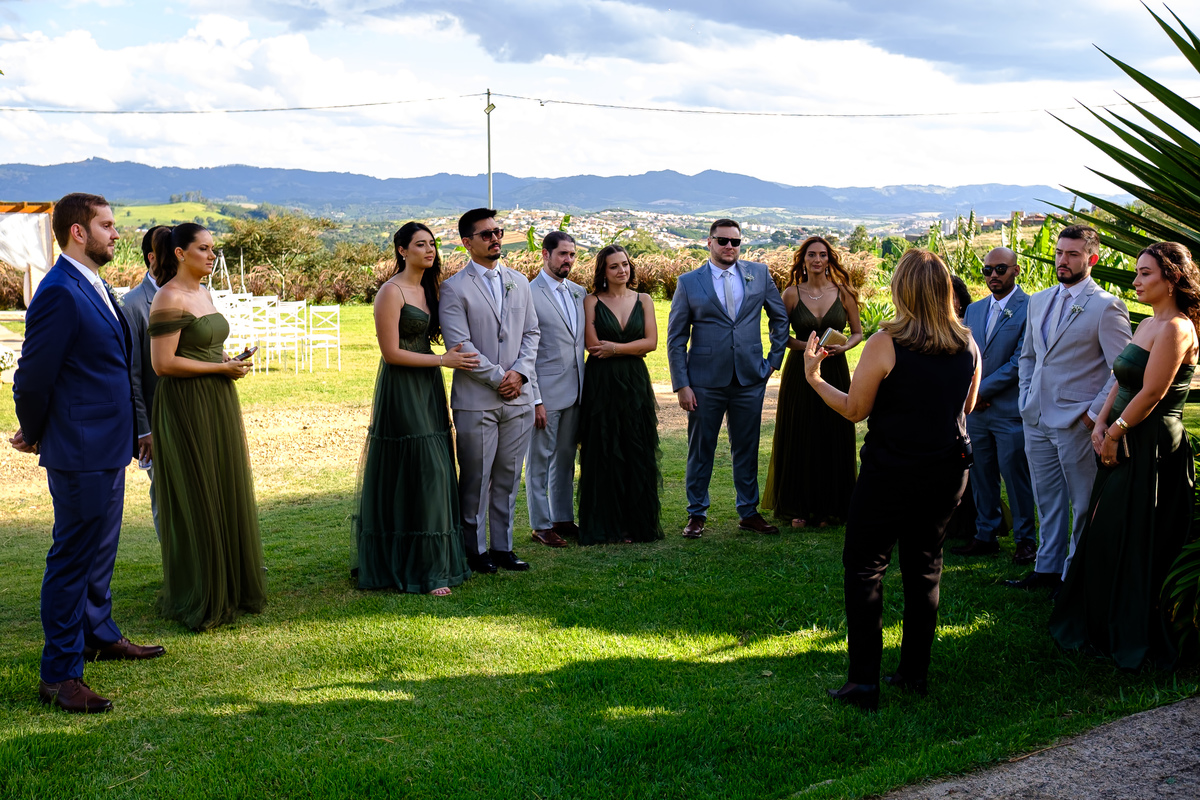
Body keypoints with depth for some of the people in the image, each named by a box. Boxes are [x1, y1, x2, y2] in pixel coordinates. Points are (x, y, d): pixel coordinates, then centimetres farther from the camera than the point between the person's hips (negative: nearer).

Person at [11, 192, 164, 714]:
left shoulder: (94, 287, 12)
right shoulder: (59, 293, -19)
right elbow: (33, 376, -17)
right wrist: (34, 435, -2)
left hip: (107, 448, 10)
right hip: (80, 453, -9)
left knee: (100, 552, 22)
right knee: (72, 558, -3)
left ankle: (99, 635, 39)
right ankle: (60, 675, 4)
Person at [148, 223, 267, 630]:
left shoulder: (203, 292, 13)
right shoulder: (169, 299, -14)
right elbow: (163, 363, -20)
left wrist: (228, 359, 5)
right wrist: (220, 367, -16)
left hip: (218, 403, 9)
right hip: (187, 408, -9)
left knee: (227, 495, 13)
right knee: (195, 500, -1)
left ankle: (229, 589, 24)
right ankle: (196, 600, 10)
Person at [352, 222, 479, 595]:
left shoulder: (427, 289, 14)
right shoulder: (392, 292, -11)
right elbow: (391, 353, -15)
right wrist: (442, 360, -13)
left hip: (427, 390, 8)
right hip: (401, 392, -8)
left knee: (433, 475, 9)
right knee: (418, 475, -8)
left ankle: (435, 561, 18)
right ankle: (422, 570, -2)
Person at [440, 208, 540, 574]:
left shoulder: (519, 282, 14)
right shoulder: (454, 288, -4)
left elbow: (531, 332, 13)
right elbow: (459, 344, -10)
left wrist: (519, 372, -4)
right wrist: (498, 378, -11)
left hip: (518, 396, 5)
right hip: (476, 399, -5)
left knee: (508, 476, 9)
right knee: (476, 478, 1)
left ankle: (502, 546, 19)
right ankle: (474, 548, 13)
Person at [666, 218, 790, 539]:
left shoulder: (759, 273, 5)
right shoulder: (689, 282, -1)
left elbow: (780, 317, 16)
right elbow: (676, 338, 0)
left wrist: (774, 359, 8)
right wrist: (681, 384, -6)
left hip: (750, 380, 2)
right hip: (706, 382, -2)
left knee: (747, 449, 10)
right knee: (700, 450, 6)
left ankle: (749, 512, 23)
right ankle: (697, 515, 18)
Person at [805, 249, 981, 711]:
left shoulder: (886, 343, -15)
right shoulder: (967, 344, 1)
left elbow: (854, 410, -9)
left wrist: (813, 376, 2)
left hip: (891, 473, -5)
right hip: (948, 472, 5)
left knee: (864, 568, 4)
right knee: (925, 566, 16)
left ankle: (864, 682, 3)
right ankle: (915, 673, 23)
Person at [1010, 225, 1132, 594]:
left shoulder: (1106, 307, -10)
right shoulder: (1039, 301, 12)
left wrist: (1094, 414, -14)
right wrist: (1026, 400, 11)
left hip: (1076, 424, -7)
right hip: (1037, 421, 7)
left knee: (1083, 505, 4)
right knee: (1047, 500, 17)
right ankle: (1048, 568, 28)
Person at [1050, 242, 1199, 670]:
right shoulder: (1147, 325, 13)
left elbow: (1151, 394, -20)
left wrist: (1115, 434, -12)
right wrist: (1101, 424, 1)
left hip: (1152, 450, -9)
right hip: (1124, 447, 9)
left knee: (1136, 545, 0)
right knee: (1108, 538, 15)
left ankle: (1136, 639, 14)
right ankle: (1104, 628, 28)